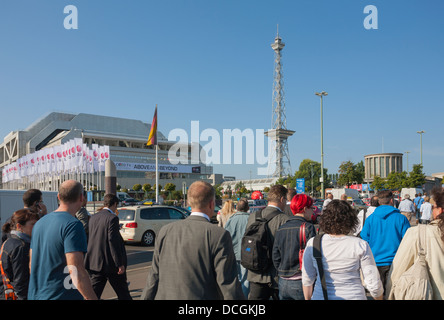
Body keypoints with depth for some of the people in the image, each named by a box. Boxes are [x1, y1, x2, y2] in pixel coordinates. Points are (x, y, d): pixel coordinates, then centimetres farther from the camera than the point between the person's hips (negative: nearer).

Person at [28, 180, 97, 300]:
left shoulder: (39, 223, 8)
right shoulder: (73, 225, -18)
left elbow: (33, 263, 15)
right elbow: (77, 272, -24)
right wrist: (92, 298, -19)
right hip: (61, 295, -8)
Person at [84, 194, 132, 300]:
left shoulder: (93, 218, 8)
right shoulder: (112, 218, -15)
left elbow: (92, 238, 14)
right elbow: (113, 242, -20)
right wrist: (120, 264, -17)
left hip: (95, 262, 6)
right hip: (110, 263, -6)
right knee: (123, 293, 11)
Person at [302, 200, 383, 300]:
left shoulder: (312, 244, -9)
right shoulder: (361, 245, -13)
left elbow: (307, 280, -1)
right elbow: (373, 284, -8)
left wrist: (308, 299, 14)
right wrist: (379, 298, 11)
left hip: (320, 296, 1)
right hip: (354, 296, -1)